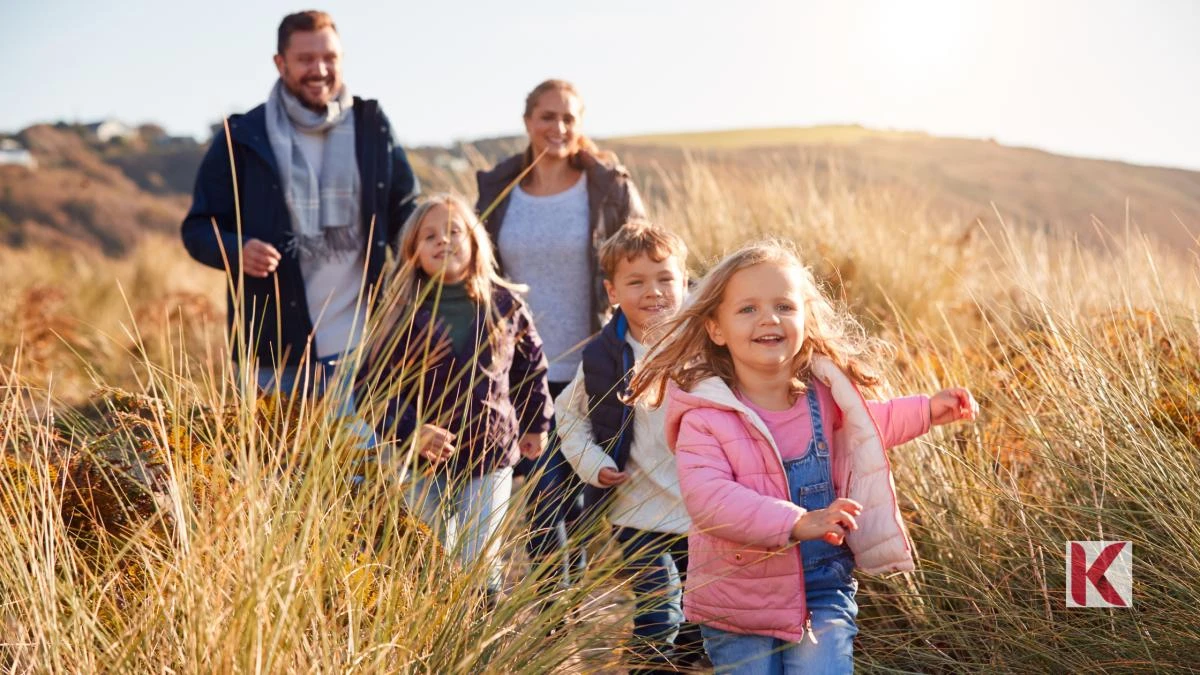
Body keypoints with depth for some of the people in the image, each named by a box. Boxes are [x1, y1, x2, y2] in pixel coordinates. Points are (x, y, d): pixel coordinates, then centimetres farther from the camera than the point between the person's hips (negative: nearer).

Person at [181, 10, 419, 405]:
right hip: (275, 350, -1)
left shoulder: (372, 128, 6)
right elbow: (198, 228, 3)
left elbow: (406, 216, 13)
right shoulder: (243, 138, 1)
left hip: (361, 348, 1)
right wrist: (237, 250, -19)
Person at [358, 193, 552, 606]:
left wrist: (535, 424, 16)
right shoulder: (402, 313, -6)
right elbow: (373, 384, -10)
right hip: (419, 463, 0)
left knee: (480, 565, 2)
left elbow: (530, 366, 12)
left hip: (490, 456, 0)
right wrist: (412, 430, -22)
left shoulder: (505, 304, -1)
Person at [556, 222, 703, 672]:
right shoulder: (603, 356, -5)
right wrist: (593, 464, -3)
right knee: (656, 626, 2)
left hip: (706, 513, 1)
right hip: (638, 512, 0)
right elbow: (569, 414, 11)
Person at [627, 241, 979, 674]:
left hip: (824, 590, 3)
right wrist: (798, 523, -37)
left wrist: (926, 410, 14)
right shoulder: (705, 416, -18)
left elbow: (861, 428, 23)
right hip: (738, 602, -2)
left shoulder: (823, 393, -1)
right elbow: (708, 499, -30)